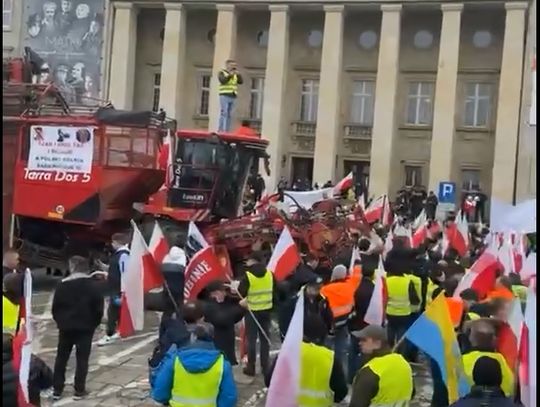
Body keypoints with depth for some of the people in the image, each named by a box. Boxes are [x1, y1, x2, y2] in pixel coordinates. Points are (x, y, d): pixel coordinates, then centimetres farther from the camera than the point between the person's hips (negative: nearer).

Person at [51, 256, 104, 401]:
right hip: (85, 328, -1)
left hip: (66, 327, 1)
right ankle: (79, 390, 6)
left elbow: (55, 308, 1)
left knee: (61, 358, 12)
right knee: (82, 359, 5)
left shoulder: (62, 285, -3)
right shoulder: (94, 285, -6)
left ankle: (57, 390, 14)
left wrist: (60, 322, 15)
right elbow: (99, 309, -6)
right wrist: (94, 324, 7)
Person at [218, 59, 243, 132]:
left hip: (233, 97, 5)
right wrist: (230, 75, -19)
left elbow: (241, 82, 6)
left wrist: (238, 74, -6)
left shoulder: (235, 75, 17)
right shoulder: (222, 73, 2)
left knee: (229, 115, 4)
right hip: (224, 96, -5)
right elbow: (223, 81, -15)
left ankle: (227, 130, 5)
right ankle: (221, 130, -11)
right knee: (223, 114, -10)